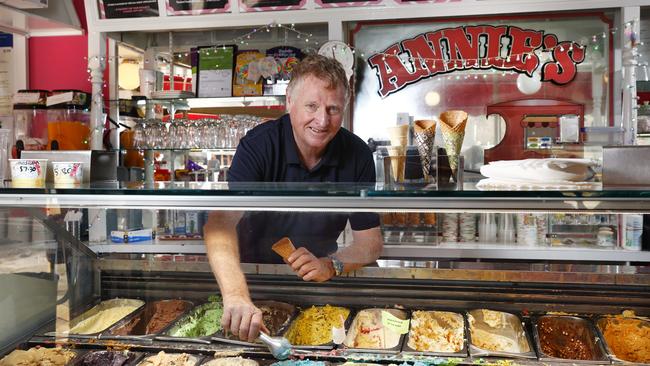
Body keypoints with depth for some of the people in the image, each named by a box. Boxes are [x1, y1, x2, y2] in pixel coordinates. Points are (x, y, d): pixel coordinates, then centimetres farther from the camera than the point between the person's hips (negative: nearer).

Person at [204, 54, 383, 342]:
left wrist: (330, 265, -24)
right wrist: (236, 296, -50)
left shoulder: (357, 155, -8)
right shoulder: (258, 145, -18)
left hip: (318, 284, 2)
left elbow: (370, 242, -3)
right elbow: (221, 221, -32)